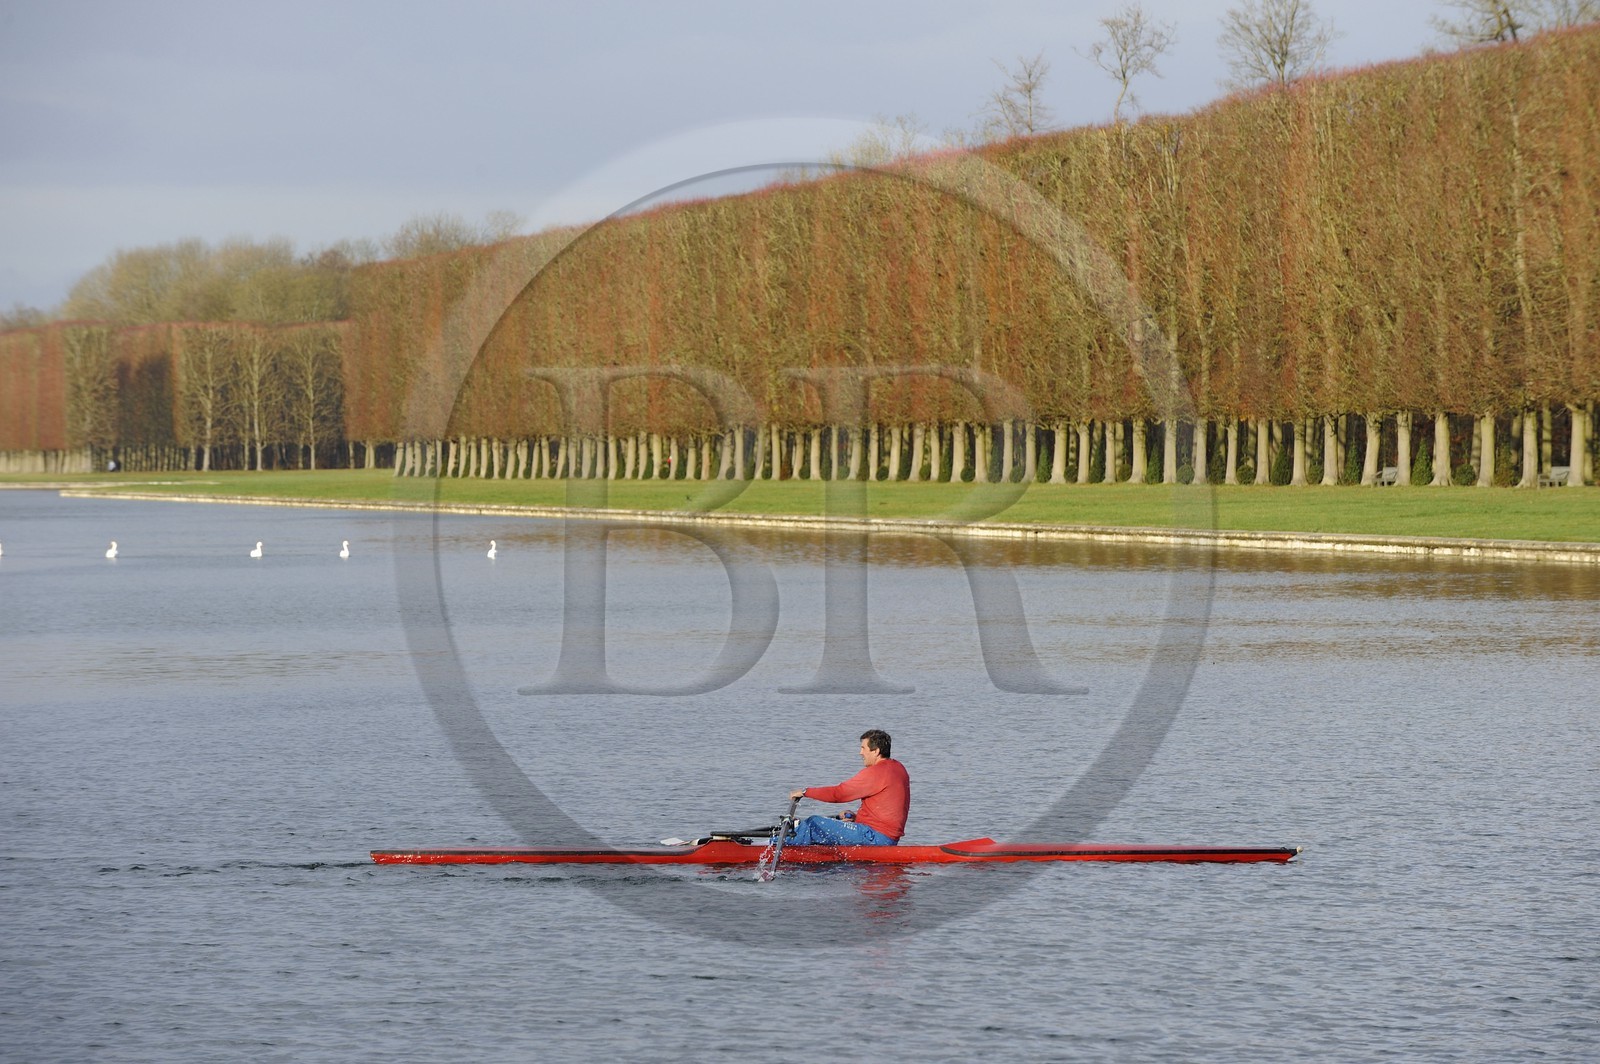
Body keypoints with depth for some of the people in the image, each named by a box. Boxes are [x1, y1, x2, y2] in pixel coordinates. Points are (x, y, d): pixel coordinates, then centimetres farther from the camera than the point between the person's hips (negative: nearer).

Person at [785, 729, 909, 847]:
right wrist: (857, 816, 11)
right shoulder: (898, 768, 13)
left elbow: (839, 793, -15)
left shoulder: (875, 773, -17)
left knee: (814, 824, -8)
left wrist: (805, 792, -4)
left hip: (875, 836, -10)